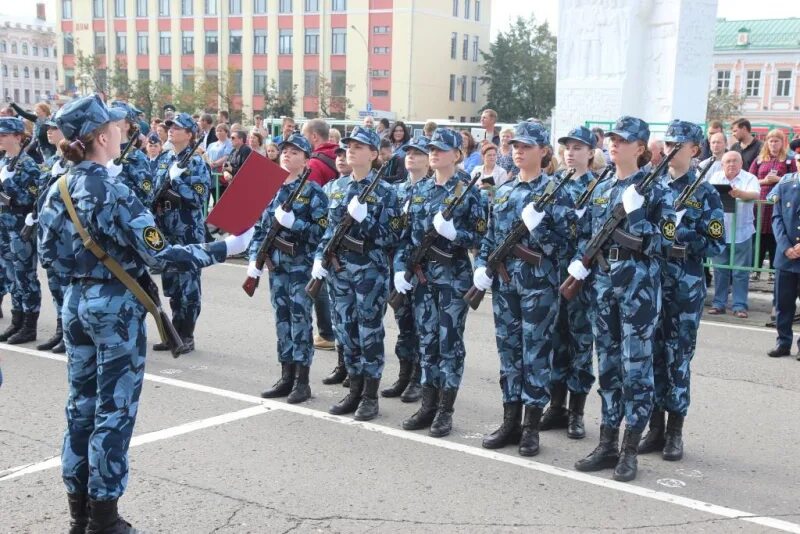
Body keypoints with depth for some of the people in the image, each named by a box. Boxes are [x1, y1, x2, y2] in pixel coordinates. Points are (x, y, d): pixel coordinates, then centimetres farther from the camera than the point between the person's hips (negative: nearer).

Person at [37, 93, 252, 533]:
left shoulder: (59, 190, 4)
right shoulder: (113, 193, -19)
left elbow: (48, 255, 9)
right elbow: (159, 255, -22)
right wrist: (224, 249, -20)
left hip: (77, 304, 8)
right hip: (116, 307, -8)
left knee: (81, 405, 14)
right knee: (114, 410, 2)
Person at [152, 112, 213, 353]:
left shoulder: (196, 163, -7)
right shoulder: (165, 159, 12)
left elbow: (199, 198, -15)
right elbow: (155, 190, 19)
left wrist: (175, 181, -18)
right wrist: (155, 203, 0)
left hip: (188, 232, -7)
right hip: (166, 230, 7)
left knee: (188, 284, -1)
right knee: (170, 283, 12)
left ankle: (186, 336, 6)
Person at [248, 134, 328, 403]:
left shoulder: (313, 191, -5)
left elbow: (323, 229, -12)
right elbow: (260, 226, 14)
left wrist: (293, 223, -22)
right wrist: (254, 259, 5)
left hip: (301, 265, -6)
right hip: (276, 264, 6)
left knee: (300, 319, -2)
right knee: (282, 319, 10)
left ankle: (302, 381, 4)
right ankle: (286, 376, 18)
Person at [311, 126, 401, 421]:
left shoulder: (384, 191, -7)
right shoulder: (337, 187, 10)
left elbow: (391, 237, -11)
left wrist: (364, 219, -22)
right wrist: (320, 257, 4)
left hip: (371, 272, -6)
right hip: (340, 270, 6)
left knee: (369, 333, 0)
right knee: (346, 330, 10)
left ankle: (370, 396, 10)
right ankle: (355, 390, 22)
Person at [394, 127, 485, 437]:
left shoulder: (467, 192, -5)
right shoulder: (420, 191, 11)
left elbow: (479, 237, -7)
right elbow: (408, 234, 12)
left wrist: (452, 233, -24)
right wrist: (400, 267, 3)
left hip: (453, 276, -5)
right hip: (422, 275, 5)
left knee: (450, 341, 0)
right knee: (426, 340, 9)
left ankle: (445, 410, 8)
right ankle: (428, 405, 18)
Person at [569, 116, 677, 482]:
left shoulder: (654, 190, -3)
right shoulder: (600, 190, 13)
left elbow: (660, 243, -11)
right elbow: (586, 237, 15)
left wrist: (635, 213, -21)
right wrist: (578, 265, -2)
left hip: (639, 283, -6)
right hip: (602, 282, 6)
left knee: (635, 365, -2)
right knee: (607, 363, 10)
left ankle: (630, 451, 6)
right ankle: (607, 445, 18)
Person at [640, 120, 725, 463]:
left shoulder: (705, 194, -2)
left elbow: (716, 244, -6)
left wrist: (679, 236, -17)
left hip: (685, 287, -4)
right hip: (650, 281, 4)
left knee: (678, 358, 2)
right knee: (652, 354, 8)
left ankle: (674, 432, 13)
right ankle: (655, 428, 18)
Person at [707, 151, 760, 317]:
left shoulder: (750, 178, -3)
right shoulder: (715, 178, 8)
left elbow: (755, 194, -21)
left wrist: (740, 194, -40)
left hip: (741, 233, -2)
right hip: (719, 232, 3)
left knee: (740, 272, 1)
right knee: (720, 270, 8)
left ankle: (740, 305, 7)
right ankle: (718, 303, 16)